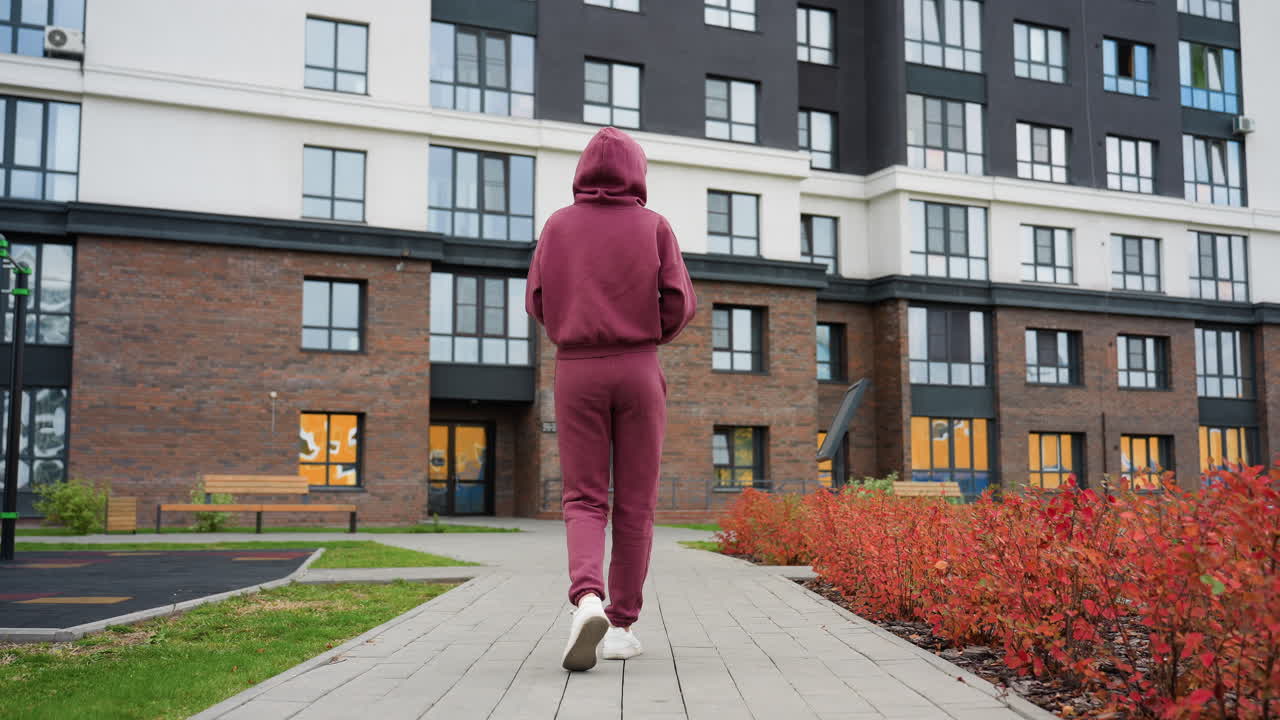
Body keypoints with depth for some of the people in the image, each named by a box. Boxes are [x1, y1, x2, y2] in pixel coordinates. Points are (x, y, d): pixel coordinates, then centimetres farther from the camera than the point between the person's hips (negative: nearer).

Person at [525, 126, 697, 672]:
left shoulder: (558, 226, 6)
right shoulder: (654, 227, 3)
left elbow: (538, 302, 5)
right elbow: (679, 302, -4)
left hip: (576, 373, 1)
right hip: (638, 371, 0)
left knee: (583, 501, 1)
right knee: (634, 502, 6)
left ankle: (587, 598, -25)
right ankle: (621, 626, 8)